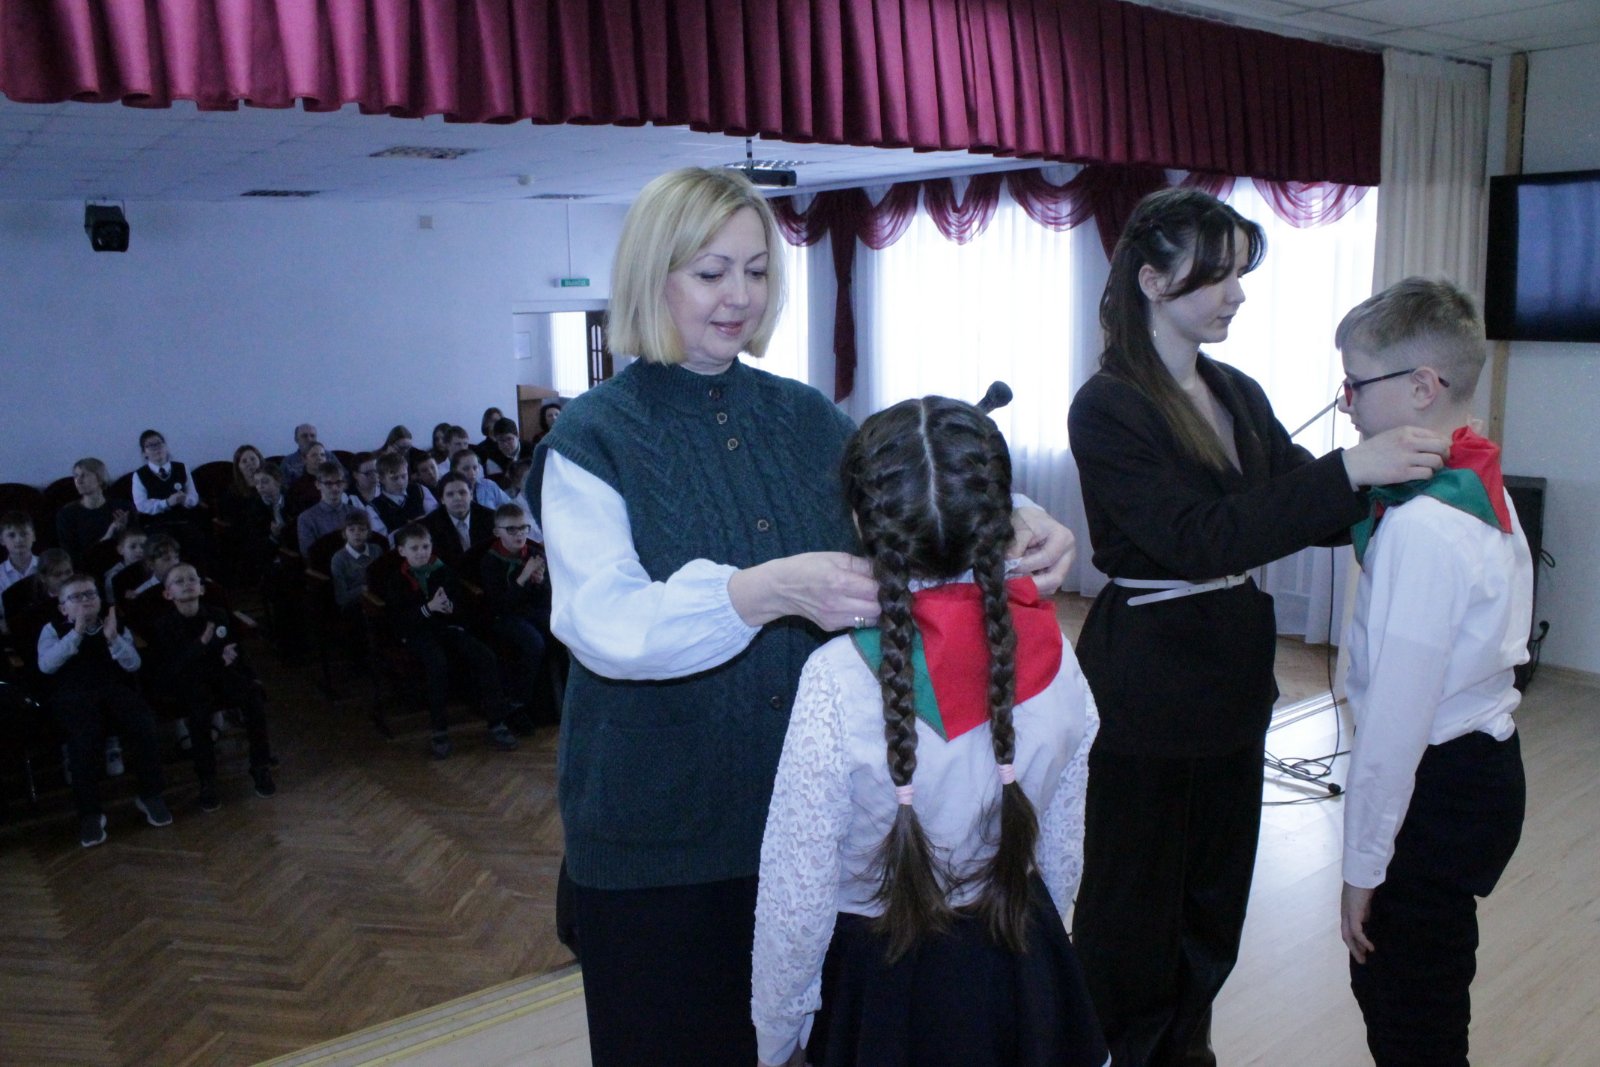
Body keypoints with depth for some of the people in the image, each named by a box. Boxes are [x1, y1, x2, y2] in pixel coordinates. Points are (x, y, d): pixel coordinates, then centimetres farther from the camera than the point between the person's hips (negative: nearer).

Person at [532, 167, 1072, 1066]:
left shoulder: (808, 417, 6)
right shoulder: (594, 441, -8)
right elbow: (603, 624, -21)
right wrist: (768, 591, -37)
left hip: (808, 810, 4)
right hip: (662, 832, -3)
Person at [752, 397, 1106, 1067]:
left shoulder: (837, 682, -25)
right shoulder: (1052, 658, -13)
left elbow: (796, 894, -17)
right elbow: (1062, 858, -1)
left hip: (887, 990, -3)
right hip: (1024, 983, 4)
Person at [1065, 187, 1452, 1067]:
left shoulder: (1238, 396, 9)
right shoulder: (1107, 408, -15)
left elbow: (1304, 508, 10)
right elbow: (1201, 537, -24)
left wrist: (1404, 484, -8)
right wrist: (1347, 470, -28)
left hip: (1232, 680, 8)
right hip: (1145, 689, -7)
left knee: (1214, 894, 20)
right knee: (1133, 901, 8)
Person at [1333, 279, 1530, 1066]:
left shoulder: (1420, 527, -24)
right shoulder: (1484, 492, 6)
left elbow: (1396, 717, -22)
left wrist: (1363, 866, -15)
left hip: (1440, 790, -9)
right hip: (1485, 764, 9)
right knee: (1389, 989, 22)